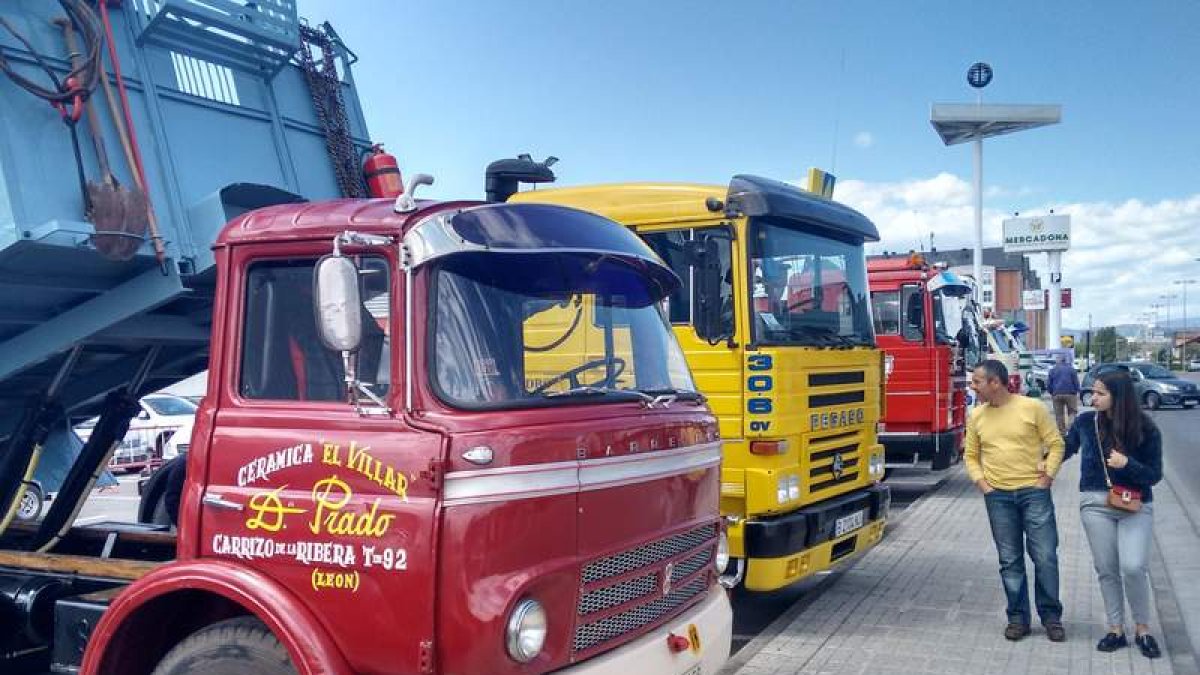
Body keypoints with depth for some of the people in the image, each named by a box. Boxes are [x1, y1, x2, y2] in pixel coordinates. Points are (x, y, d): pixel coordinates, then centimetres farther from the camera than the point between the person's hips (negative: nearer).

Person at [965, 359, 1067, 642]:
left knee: (1045, 556, 0)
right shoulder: (976, 416, 4)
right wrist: (981, 482, 1)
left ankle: (1051, 616, 16)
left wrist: (1048, 476, -7)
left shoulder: (1032, 407, -5)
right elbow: (971, 455, 14)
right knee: (1010, 560, 7)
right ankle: (1018, 617, 18)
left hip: (1034, 492, -2)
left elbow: (1056, 444, 1)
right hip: (998, 496, 3)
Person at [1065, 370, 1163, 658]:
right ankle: (1116, 630, 19)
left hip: (1136, 506, -2)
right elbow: (1067, 448, 17)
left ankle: (1142, 629, 8)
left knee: (1133, 567, -13)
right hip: (1095, 504, 2)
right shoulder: (1086, 422, -2)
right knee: (1106, 569, 6)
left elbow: (1154, 475, -6)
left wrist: (1127, 463, -22)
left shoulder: (1146, 430, -8)